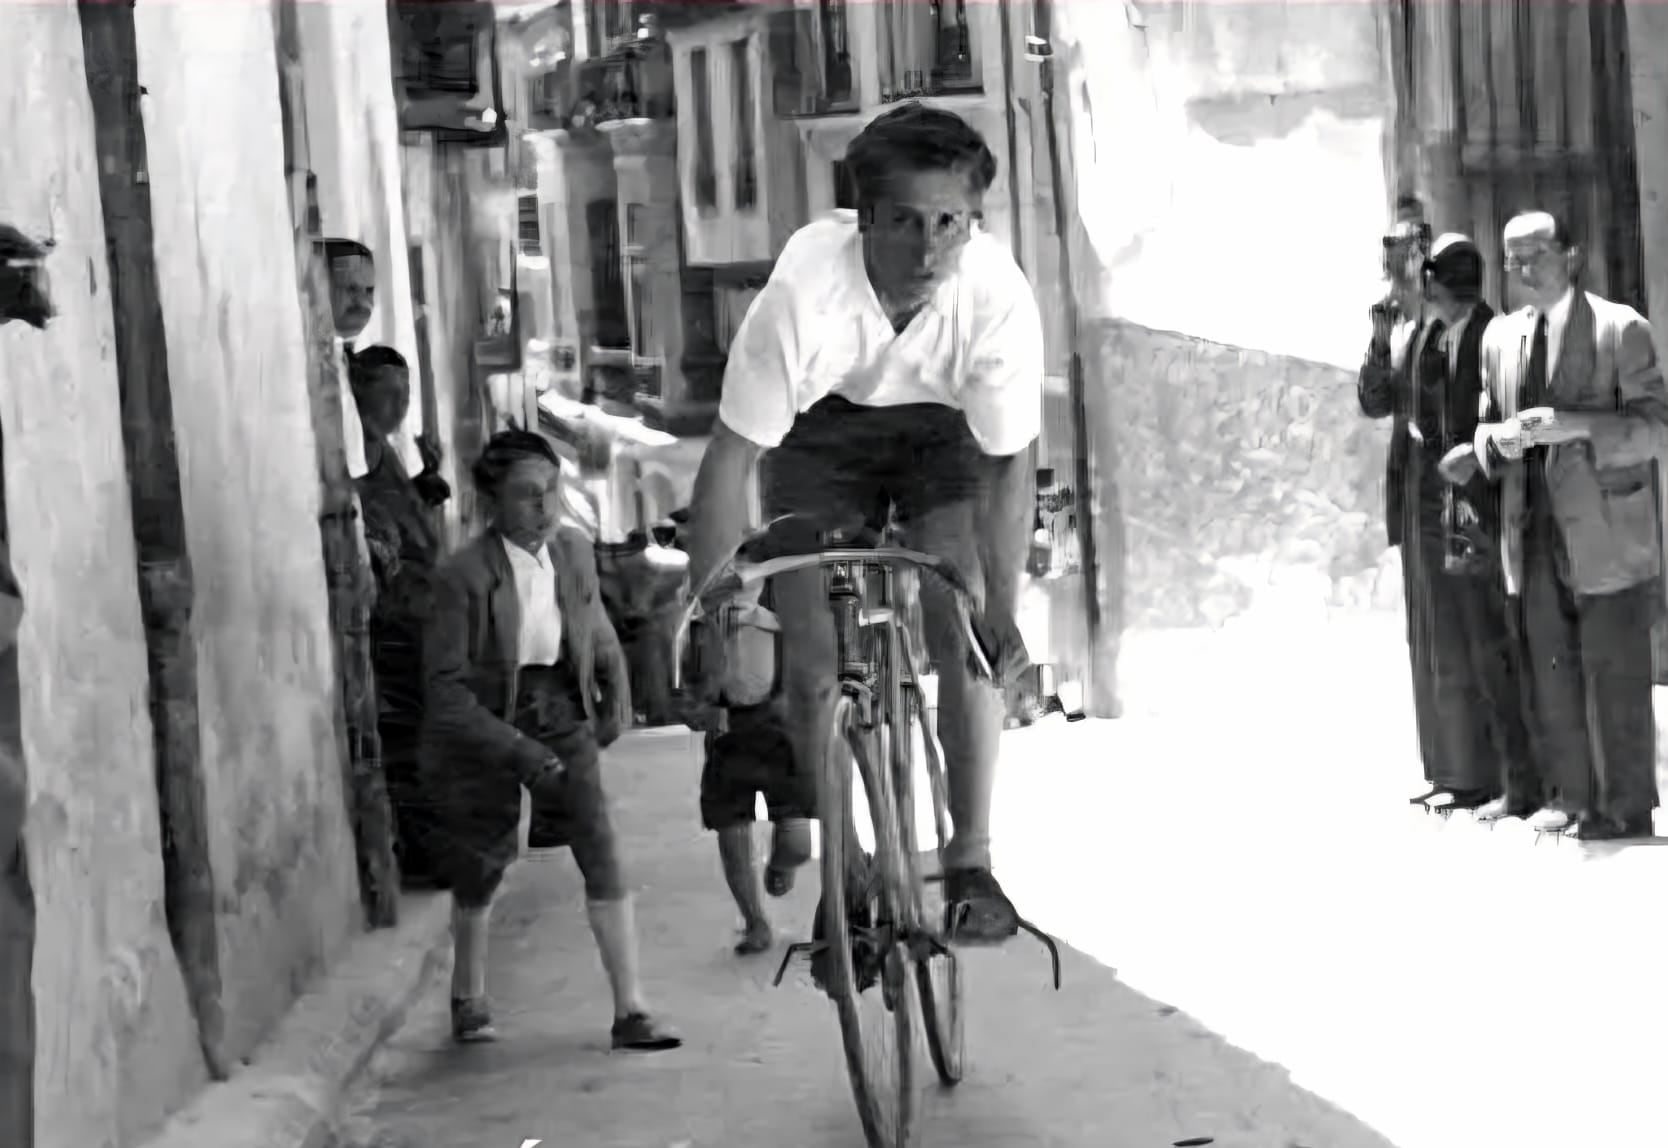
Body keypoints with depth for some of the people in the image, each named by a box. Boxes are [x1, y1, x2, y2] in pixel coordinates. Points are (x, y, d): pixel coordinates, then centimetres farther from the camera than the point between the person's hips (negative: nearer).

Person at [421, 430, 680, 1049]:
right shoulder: (463, 577, -22)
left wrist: (617, 695, 3)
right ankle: (468, 999, 36)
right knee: (481, 869, 10)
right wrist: (519, 752, -27)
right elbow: (445, 692, -21)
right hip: (483, 721, -3)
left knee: (602, 852, -10)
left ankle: (630, 1011, -7)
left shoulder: (574, 550, -5)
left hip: (560, 710, 3)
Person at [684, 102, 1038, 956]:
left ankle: (970, 862, -1)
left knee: (965, 643, -14)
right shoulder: (803, 295, -38)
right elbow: (729, 464, -30)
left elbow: (1007, 467, -21)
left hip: (941, 427, 1)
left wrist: (1002, 613, -25)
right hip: (823, 429, 0)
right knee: (812, 668, -6)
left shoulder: (999, 295, -34)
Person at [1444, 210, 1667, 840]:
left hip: (1604, 528, -5)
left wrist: (1574, 424, -21)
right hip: (1533, 528, 5)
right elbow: (1491, 423, 21)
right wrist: (1494, 441, -4)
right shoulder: (1500, 336, 13)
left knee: (1614, 672, -3)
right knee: (1548, 667, 6)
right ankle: (1567, 795, 14)